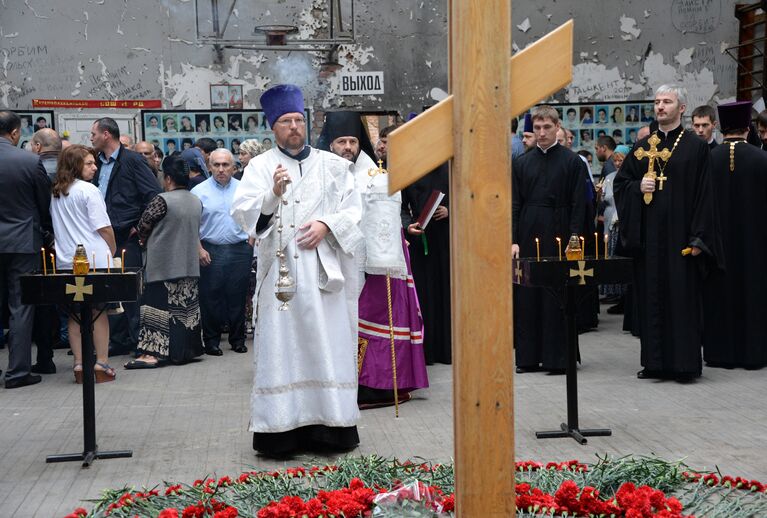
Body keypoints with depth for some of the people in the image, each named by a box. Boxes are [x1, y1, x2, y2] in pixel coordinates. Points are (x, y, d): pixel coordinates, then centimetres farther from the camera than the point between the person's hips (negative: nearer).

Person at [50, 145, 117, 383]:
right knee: (99, 311, 3)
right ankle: (101, 364, 2)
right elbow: (104, 227, -9)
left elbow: (56, 227, 17)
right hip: (93, 259, -5)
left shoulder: (56, 193, 10)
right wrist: (112, 251, 8)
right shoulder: (88, 190, -10)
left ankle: (79, 364, 8)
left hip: (66, 261, 6)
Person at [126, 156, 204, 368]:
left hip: (164, 265, -7)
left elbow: (143, 226, -8)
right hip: (190, 264, 7)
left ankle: (153, 352, -9)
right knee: (186, 308, 13)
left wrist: (146, 242, 13)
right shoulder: (197, 201, 6)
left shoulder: (162, 200, -15)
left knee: (159, 306, -4)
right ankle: (186, 349, 19)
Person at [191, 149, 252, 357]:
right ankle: (211, 341, 9)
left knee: (237, 297, 5)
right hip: (210, 251, -1)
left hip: (240, 251, 2)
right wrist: (199, 249, -6)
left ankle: (238, 339, 15)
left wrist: (250, 242, 3)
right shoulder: (199, 191, 2)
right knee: (211, 298, 0)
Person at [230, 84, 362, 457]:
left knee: (328, 346, 1)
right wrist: (273, 194, -22)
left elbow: (353, 209, 9)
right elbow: (242, 212, -6)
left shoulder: (332, 165, 13)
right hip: (280, 269, -2)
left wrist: (327, 224, -8)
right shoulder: (260, 166, 6)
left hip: (325, 269, 2)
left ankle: (329, 426, 7)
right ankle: (280, 430, -1)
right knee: (280, 349, -3)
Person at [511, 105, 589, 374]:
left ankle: (556, 357, 7)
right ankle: (528, 356, 13)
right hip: (527, 238, 3)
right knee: (526, 298, 5)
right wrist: (513, 240, -1)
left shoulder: (572, 161, 1)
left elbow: (578, 205, -2)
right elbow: (514, 204, 8)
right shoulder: (522, 162, 10)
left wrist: (573, 239, -10)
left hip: (558, 236, -3)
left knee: (557, 299, -1)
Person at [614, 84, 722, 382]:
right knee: (651, 298, 6)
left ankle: (685, 363, 4)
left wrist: (697, 237, -12)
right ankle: (655, 362, 14)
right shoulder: (642, 147, 12)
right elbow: (619, 183, 15)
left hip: (679, 234, -4)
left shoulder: (695, 147, -1)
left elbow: (703, 194, -5)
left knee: (682, 298, -2)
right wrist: (637, 187, -8)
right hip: (648, 235, 4)